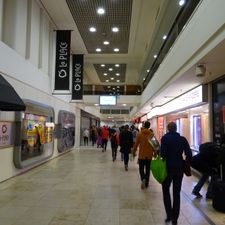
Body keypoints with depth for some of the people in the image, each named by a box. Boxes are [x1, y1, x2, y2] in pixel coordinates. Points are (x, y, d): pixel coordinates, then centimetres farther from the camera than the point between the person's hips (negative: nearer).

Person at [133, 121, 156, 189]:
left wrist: (134, 151, 10)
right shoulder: (152, 134, -6)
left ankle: (143, 179, -15)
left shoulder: (139, 134, -8)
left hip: (141, 155, -1)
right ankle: (146, 183, 20)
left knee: (141, 168, 10)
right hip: (149, 155, 2)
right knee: (148, 169, 13)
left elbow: (136, 144, -3)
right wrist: (155, 153, 10)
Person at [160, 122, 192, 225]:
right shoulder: (182, 139, 1)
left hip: (168, 167, -3)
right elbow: (189, 154, -4)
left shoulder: (165, 138, -9)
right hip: (179, 168, 3)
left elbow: (163, 153, -21)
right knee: (177, 193, 14)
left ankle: (169, 215, 10)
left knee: (166, 190, 18)